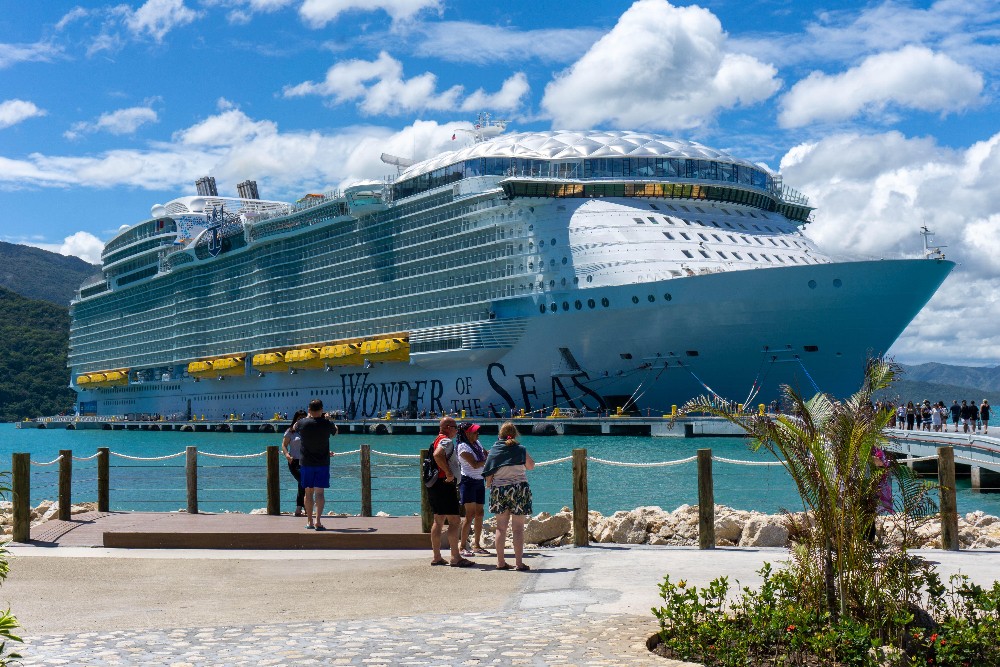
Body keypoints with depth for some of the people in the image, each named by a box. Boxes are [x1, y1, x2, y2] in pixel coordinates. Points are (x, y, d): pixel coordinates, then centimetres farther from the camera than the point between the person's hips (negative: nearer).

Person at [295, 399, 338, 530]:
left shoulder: (303, 423, -7)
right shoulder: (327, 424, -7)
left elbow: (295, 426, 17)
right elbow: (335, 431, 16)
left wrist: (308, 417, 28)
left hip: (307, 463, 1)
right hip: (323, 463, -1)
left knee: (308, 492, 11)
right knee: (320, 492, -3)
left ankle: (309, 521, 16)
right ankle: (318, 521, -15)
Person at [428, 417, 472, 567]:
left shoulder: (437, 440, 19)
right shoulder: (446, 441, -13)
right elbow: (438, 455, -31)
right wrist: (449, 473, -25)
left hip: (434, 485, 11)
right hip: (446, 485, -11)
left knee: (438, 521, 12)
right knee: (454, 521, -8)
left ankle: (436, 557, 14)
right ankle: (455, 557, -9)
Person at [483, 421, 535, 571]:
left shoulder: (494, 451, -1)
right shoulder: (520, 449, -5)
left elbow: (489, 474, 0)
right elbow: (531, 466, 9)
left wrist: (489, 485, 17)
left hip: (499, 490, 2)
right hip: (519, 489, -2)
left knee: (501, 528, 10)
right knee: (518, 528, 1)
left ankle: (500, 562, 11)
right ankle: (519, 563, 0)